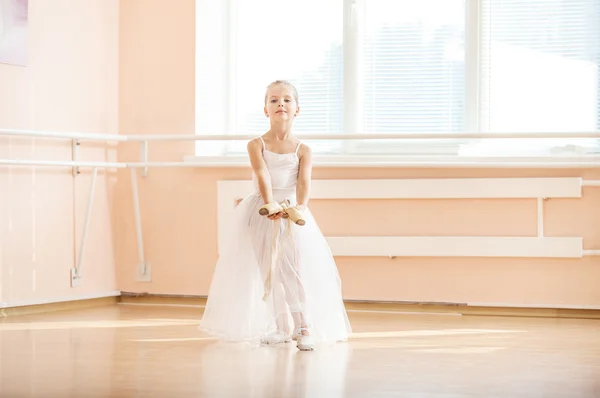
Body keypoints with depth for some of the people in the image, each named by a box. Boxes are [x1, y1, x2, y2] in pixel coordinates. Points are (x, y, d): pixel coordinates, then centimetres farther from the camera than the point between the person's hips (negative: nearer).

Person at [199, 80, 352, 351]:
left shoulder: (303, 151, 2)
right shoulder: (257, 145, -1)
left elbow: (304, 182, -14)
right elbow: (262, 176, -18)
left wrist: (300, 207, -34)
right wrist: (270, 205, -35)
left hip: (292, 211, 0)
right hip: (261, 214, 0)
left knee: (297, 266, -14)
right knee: (262, 270, 2)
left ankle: (304, 327, -14)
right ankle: (272, 328, 13)